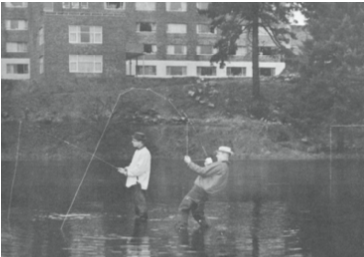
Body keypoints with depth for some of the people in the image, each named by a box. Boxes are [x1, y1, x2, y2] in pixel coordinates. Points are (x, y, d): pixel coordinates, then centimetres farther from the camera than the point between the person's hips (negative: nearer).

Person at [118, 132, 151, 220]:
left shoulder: (145, 153, -17)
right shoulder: (138, 151, 15)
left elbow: (140, 169, -22)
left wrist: (127, 172, -16)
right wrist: (126, 169, 6)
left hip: (139, 182, -10)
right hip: (134, 181, 10)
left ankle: (142, 215, -7)